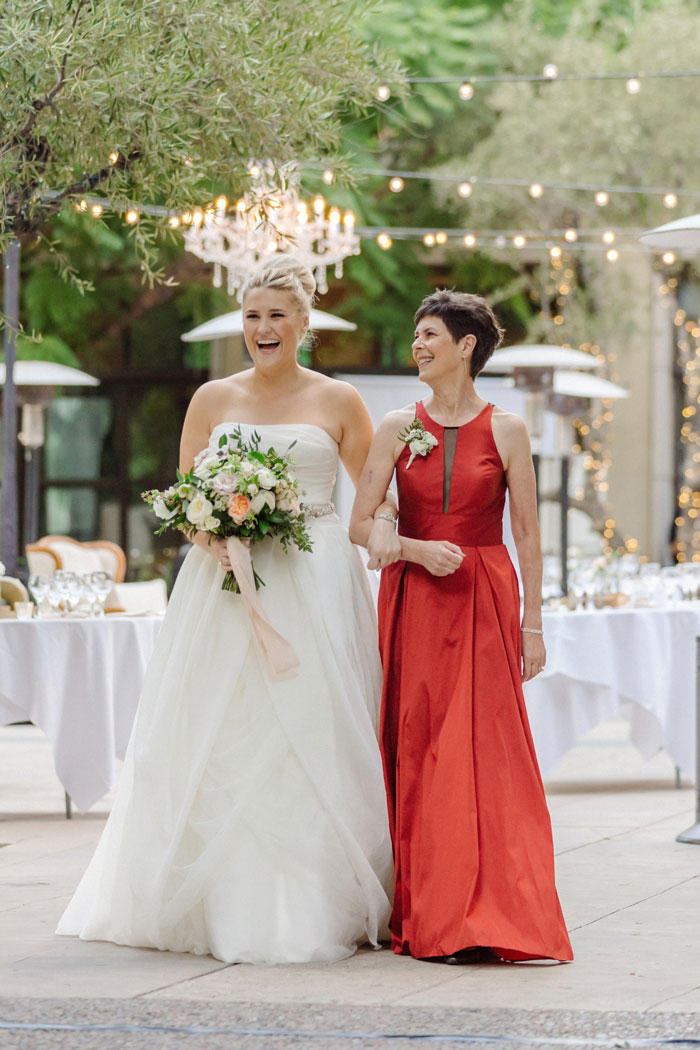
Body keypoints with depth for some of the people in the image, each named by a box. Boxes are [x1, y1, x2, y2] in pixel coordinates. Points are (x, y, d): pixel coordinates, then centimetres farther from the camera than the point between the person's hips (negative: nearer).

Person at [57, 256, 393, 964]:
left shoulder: (338, 402, 7)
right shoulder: (213, 399, 10)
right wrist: (212, 534, -9)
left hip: (315, 584, -1)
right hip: (226, 586, 1)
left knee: (309, 740, -6)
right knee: (218, 746, -3)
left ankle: (312, 912, -2)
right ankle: (222, 906, 5)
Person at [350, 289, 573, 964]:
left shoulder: (505, 430, 2)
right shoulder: (399, 428, 6)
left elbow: (526, 533, 4)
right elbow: (360, 524, 4)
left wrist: (532, 622, 0)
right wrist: (417, 549, -13)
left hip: (485, 602, -2)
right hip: (412, 601, 2)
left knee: (484, 751, -8)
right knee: (415, 750, 0)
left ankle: (483, 918, -8)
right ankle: (422, 916, 5)